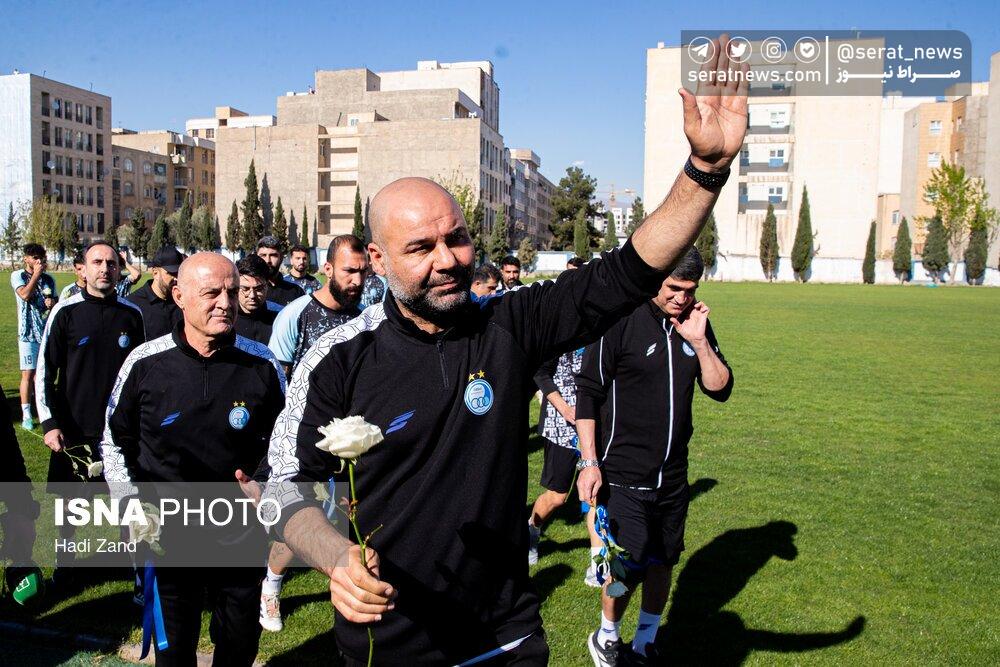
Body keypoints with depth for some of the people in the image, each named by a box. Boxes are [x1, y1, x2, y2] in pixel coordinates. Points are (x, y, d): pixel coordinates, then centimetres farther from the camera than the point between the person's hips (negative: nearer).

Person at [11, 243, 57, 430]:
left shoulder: (49, 279, 11)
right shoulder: (18, 276, -1)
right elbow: (25, 295, -18)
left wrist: (53, 303, -2)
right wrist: (36, 274, -12)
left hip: (48, 332, 4)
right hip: (28, 333, -4)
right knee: (28, 374, -4)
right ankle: (26, 415, 0)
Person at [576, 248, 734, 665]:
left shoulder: (694, 322, 4)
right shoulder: (621, 320, -13)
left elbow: (720, 389, 3)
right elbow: (587, 393, -10)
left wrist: (699, 342, -12)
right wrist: (590, 462, -13)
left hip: (673, 474, 6)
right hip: (623, 474, -5)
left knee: (662, 561, 15)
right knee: (628, 567, -1)